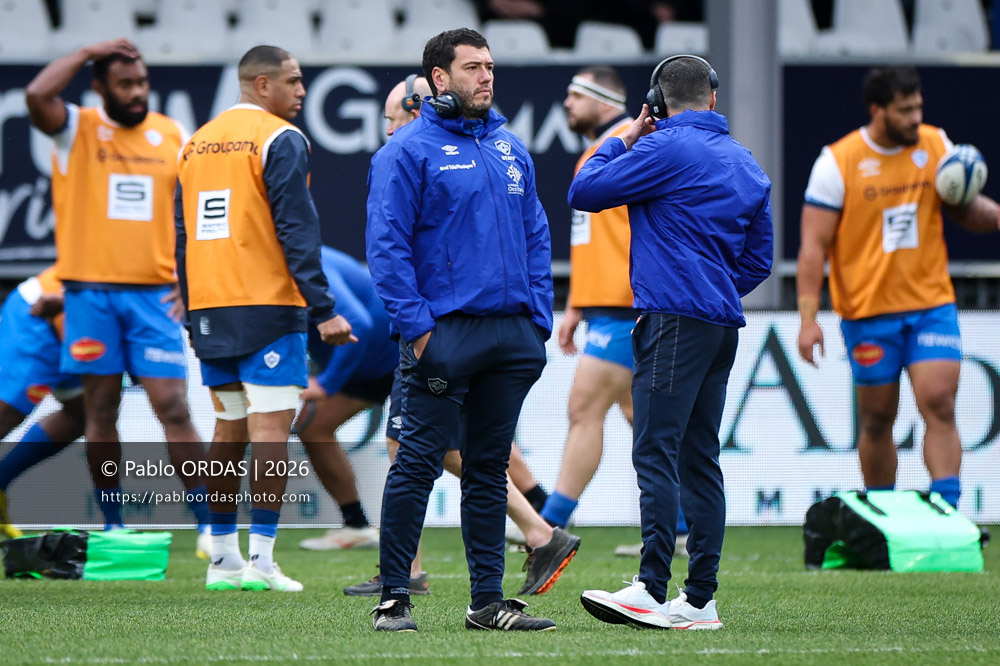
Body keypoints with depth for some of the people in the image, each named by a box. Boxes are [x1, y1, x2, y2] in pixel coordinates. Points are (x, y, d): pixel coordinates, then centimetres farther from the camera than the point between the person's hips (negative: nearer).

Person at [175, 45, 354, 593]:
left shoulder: (196, 143, 15)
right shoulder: (280, 141, -7)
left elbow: (183, 236, 18)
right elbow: (297, 231, -14)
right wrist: (323, 310, -13)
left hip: (210, 306, 7)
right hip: (267, 306, -7)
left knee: (228, 432, 12)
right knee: (271, 428, -7)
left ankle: (223, 560, 13)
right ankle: (261, 561, -13)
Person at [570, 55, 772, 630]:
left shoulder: (668, 148, -8)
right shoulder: (748, 165, 16)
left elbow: (584, 192, -2)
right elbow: (758, 261, 22)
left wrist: (623, 142, 11)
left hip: (674, 321, -8)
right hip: (723, 324, 8)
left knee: (656, 452, -13)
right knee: (699, 458, 9)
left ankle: (652, 591, -22)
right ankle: (700, 600, 7)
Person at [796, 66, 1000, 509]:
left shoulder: (937, 146, 4)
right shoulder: (837, 163, -8)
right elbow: (814, 245, -7)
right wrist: (808, 318, -14)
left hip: (932, 304, 2)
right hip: (868, 311, -2)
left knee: (939, 405, -12)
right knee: (876, 420, 6)